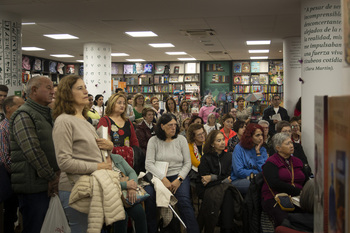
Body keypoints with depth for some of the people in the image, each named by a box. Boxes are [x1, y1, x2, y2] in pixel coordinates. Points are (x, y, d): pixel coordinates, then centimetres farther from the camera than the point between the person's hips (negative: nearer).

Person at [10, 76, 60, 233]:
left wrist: (57, 174, 4)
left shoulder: (46, 115, 18)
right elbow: (32, 151, -21)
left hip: (48, 185, 8)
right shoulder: (24, 115, -11)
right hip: (33, 187, -8)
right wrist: (52, 177, -15)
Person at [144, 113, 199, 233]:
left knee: (184, 200, -28)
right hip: (158, 177, 0)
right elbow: (149, 164, -5)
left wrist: (179, 179, -11)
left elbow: (187, 163, 5)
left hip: (179, 175, 0)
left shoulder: (181, 139, 7)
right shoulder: (153, 141, 4)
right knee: (149, 196, -28)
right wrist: (163, 179, -17)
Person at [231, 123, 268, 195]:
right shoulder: (239, 148, -2)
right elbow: (238, 171, -10)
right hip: (239, 180, -4)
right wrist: (257, 173, -6)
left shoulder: (262, 150, 10)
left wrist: (258, 152, -5)